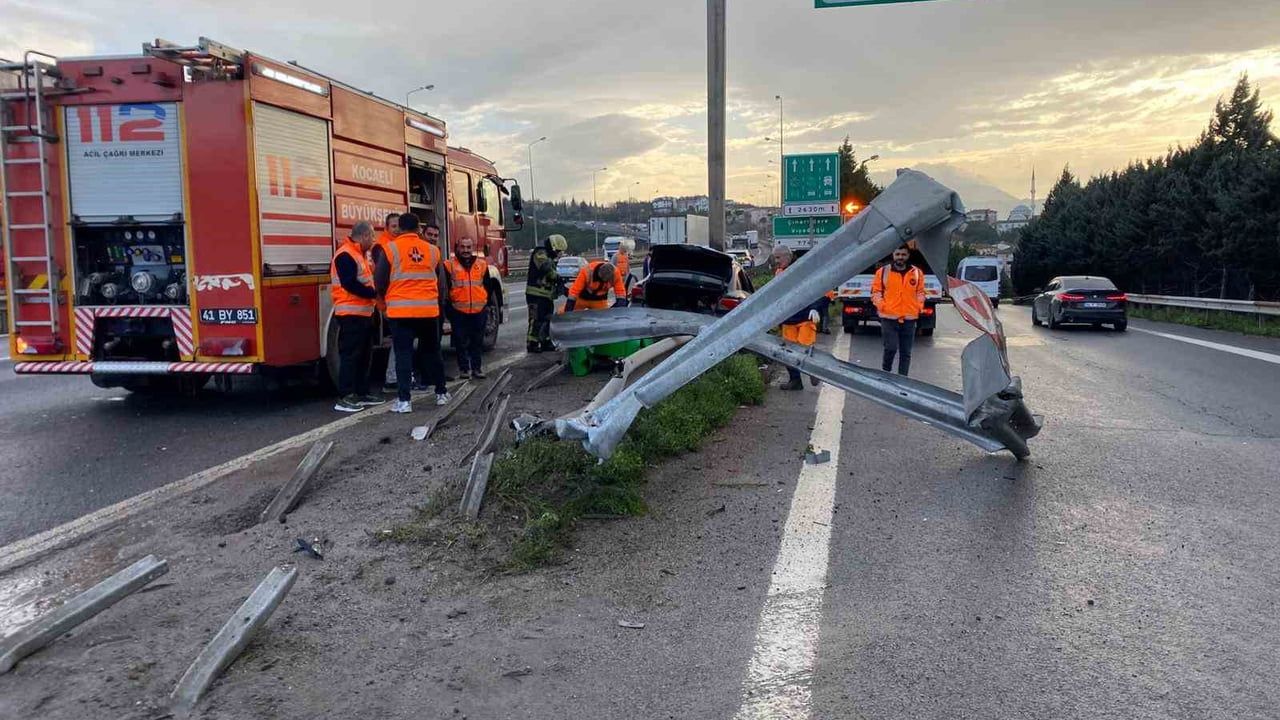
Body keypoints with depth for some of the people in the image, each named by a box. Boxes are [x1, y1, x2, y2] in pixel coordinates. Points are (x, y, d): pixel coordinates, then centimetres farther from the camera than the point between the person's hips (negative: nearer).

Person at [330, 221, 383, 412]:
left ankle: (362, 393, 22)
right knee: (350, 355, -9)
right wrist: (374, 294, -16)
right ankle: (344, 398, -7)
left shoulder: (358, 254, 18)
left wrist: (375, 293, 5)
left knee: (364, 355, 14)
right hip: (351, 315, -10)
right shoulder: (345, 255, -14)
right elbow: (350, 284, -23)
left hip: (364, 313, 10)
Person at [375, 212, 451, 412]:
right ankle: (441, 393, 25)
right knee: (432, 351, 16)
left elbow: (379, 282, 0)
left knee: (404, 354, 1)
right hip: (429, 310, 3)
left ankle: (404, 400, -2)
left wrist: (388, 298, 20)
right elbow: (442, 283, 11)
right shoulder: (432, 250, 5)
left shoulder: (390, 249, -3)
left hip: (401, 311, -2)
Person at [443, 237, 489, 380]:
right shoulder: (449, 265, -1)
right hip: (458, 312, -2)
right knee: (461, 342, 3)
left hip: (479, 311, 2)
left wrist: (486, 304, 10)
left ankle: (476, 368, 16)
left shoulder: (482, 264, 8)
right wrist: (448, 307, -3)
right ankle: (463, 368, 12)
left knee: (477, 341, 8)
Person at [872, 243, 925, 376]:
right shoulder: (883, 271, 1)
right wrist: (881, 305, -10)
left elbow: (920, 292, 16)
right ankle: (885, 372, 11)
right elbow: (876, 291, 4)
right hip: (889, 318, -2)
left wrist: (919, 306, -1)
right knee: (891, 348, -13)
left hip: (909, 319, 3)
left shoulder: (917, 273, 8)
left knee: (906, 353, 6)